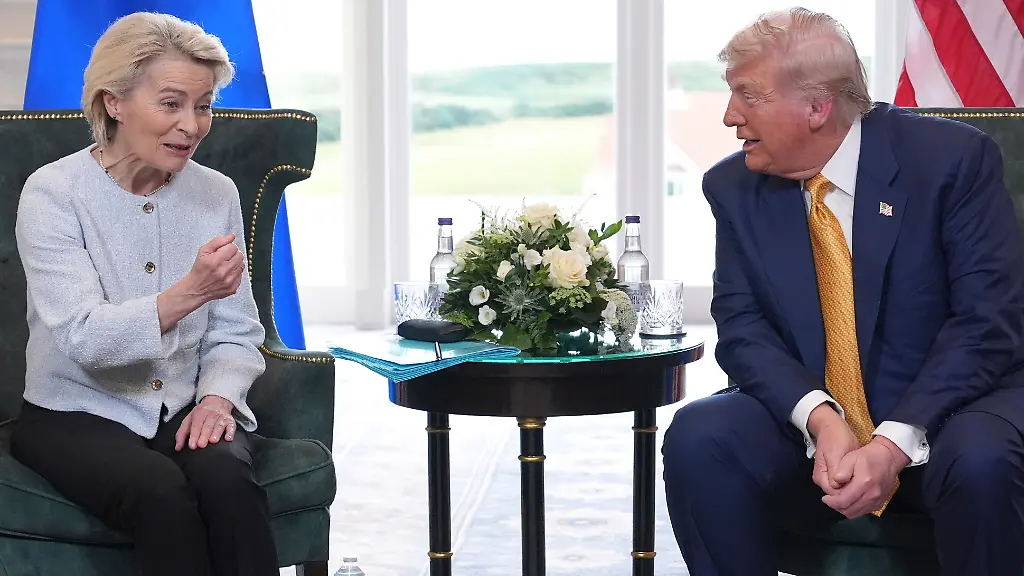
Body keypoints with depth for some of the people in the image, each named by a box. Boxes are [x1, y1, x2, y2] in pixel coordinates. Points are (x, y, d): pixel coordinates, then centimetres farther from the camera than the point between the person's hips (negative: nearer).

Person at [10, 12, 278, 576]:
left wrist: (217, 396, -14)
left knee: (226, 476, -30)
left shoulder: (217, 193, 3)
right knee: (160, 489, -33)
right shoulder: (52, 192, -10)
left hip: (184, 409, 3)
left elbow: (236, 333, 8)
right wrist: (190, 291, -37)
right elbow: (85, 339, -22)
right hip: (78, 413, -3)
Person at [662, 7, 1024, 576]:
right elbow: (742, 327, -4)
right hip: (807, 418, 3)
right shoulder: (734, 187, 1)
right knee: (696, 438, -25)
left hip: (942, 411, -2)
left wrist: (895, 443, -26)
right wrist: (820, 418, -24)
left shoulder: (952, 158, -11)